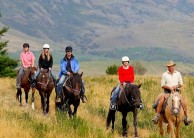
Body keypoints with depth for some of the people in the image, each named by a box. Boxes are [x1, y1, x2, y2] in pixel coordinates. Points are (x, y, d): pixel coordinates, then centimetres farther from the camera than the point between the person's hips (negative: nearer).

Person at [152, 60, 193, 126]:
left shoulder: (178, 74, 9)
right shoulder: (165, 74, 4)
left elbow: (181, 84, 13)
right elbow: (162, 85, 3)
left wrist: (176, 86, -9)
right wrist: (169, 87, -15)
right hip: (167, 91, -1)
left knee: (183, 103, -16)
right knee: (160, 101, -27)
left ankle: (186, 118, -5)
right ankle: (157, 116, -22)